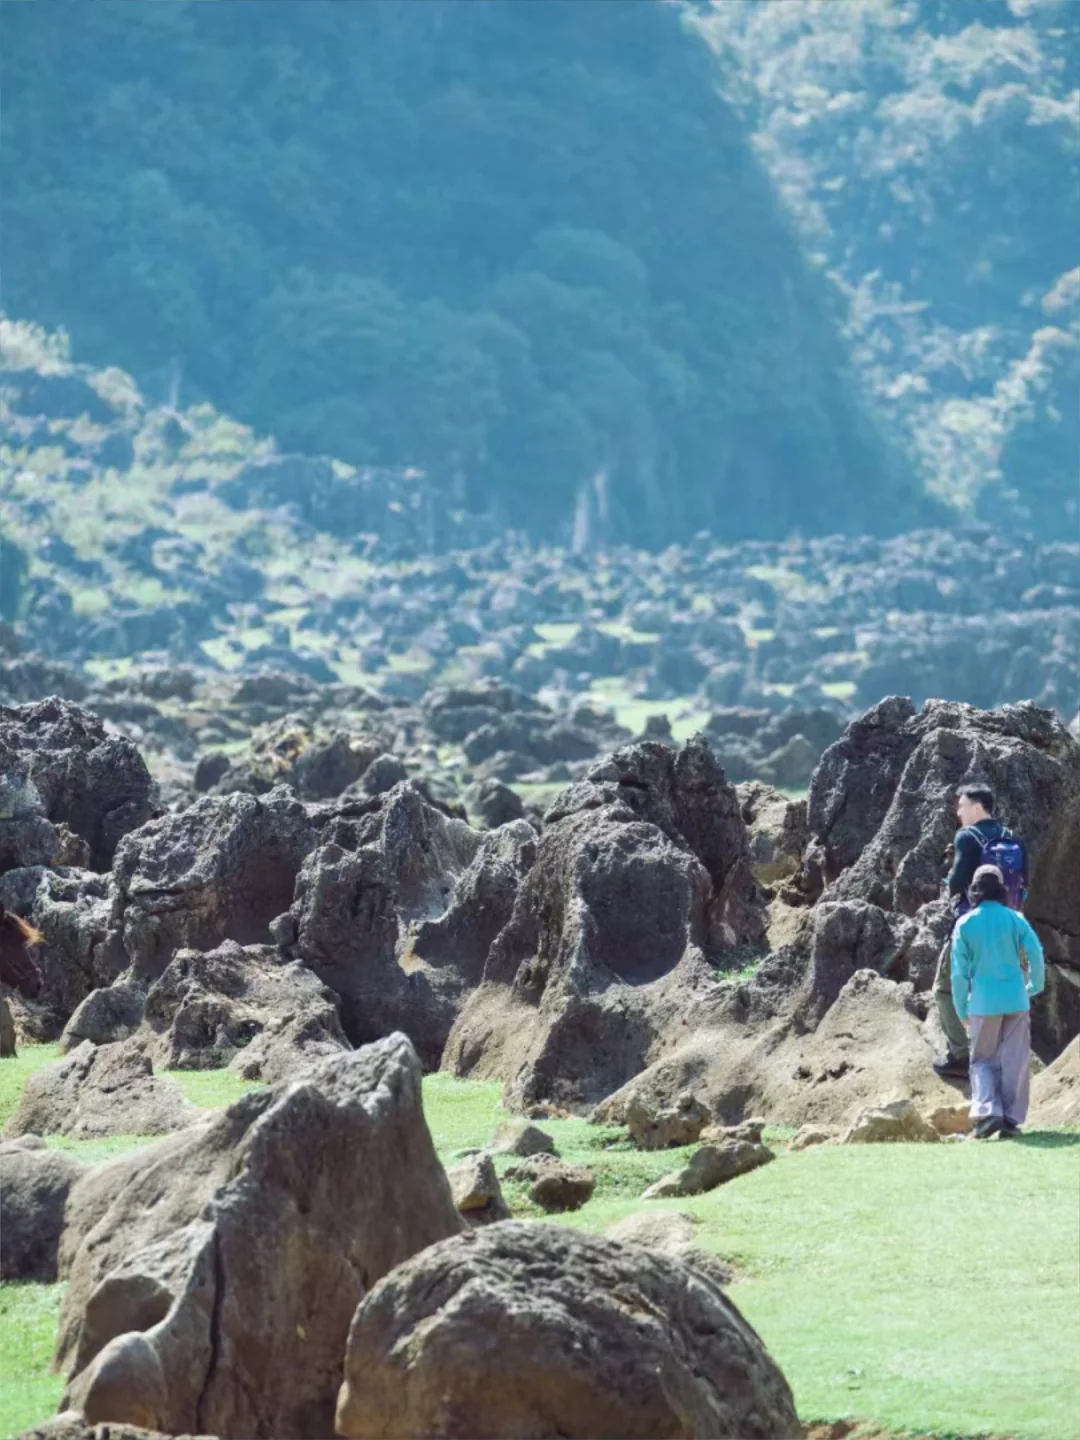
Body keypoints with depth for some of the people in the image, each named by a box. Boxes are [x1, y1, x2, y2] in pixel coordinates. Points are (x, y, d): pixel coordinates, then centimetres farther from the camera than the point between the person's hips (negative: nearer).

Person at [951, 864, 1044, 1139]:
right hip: (1015, 999, 0)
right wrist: (1034, 987, 13)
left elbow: (959, 972, 0)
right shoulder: (1015, 919, -1)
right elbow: (1036, 955, -4)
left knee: (983, 1060, 9)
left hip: (983, 1002, 0)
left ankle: (988, 1111, -11)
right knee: (1015, 1061, 7)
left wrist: (962, 1010, 8)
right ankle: (1012, 1117, 5)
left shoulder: (965, 924, -2)